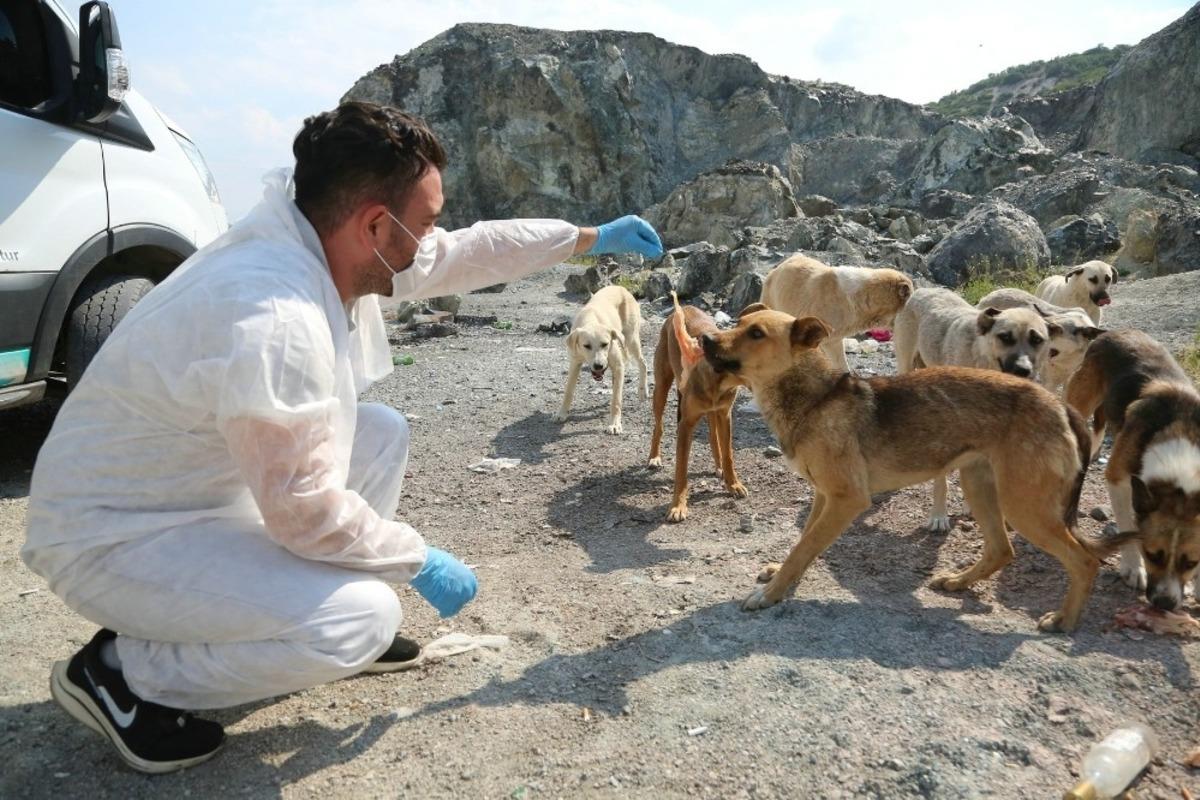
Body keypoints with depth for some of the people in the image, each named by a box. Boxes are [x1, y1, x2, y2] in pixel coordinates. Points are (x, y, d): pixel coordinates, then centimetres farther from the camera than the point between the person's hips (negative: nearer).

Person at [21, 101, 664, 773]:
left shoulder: (325, 243, -6)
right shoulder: (275, 319, -35)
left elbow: (467, 252, 7)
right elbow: (305, 511, -28)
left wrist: (592, 238, 14)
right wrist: (422, 562, -13)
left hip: (203, 486, 9)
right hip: (114, 535, -9)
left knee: (383, 434, 7)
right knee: (364, 618, -22)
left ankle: (343, 631, 17)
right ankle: (123, 671, -1)